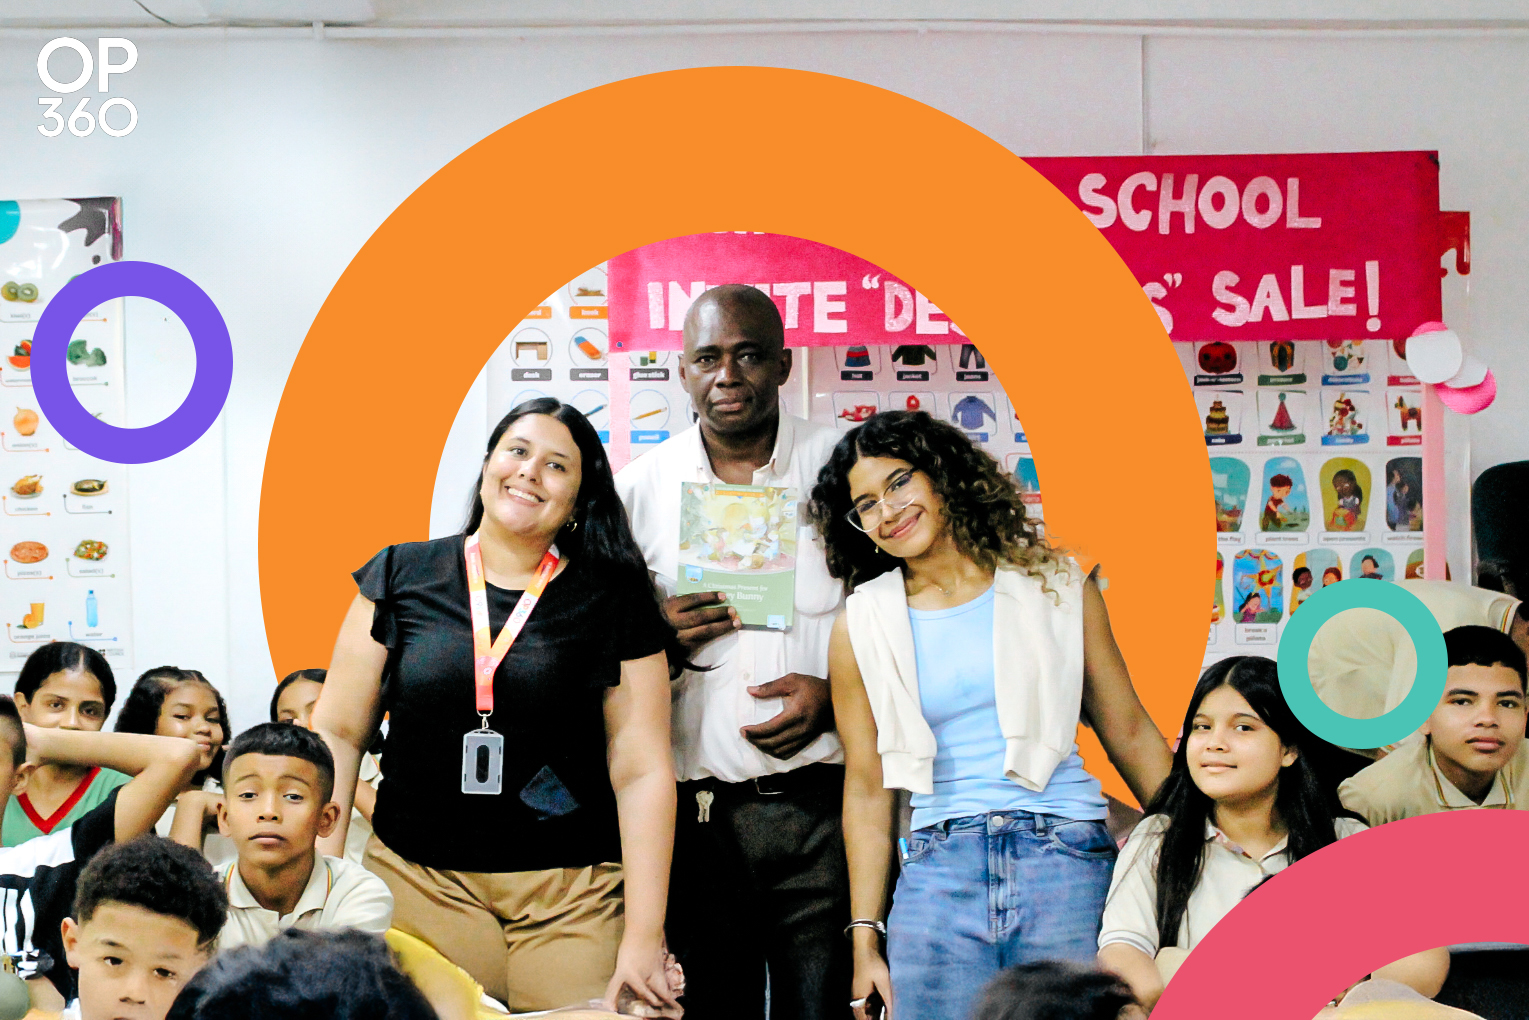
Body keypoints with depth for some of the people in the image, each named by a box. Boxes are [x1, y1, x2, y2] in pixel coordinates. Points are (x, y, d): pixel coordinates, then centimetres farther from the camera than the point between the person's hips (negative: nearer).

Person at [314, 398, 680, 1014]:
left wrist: (643, 939, -7)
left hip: (573, 894, 0)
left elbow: (642, 772, -1)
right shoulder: (401, 577, 5)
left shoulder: (614, 604, 2)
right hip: (417, 881, 1)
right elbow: (337, 732, 7)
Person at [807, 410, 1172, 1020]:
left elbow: (1130, 734, 11)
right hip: (938, 872, 1)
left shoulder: (1055, 584, 8)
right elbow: (866, 790, 10)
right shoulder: (862, 627, 8)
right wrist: (865, 936, 6)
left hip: (1066, 856, 0)